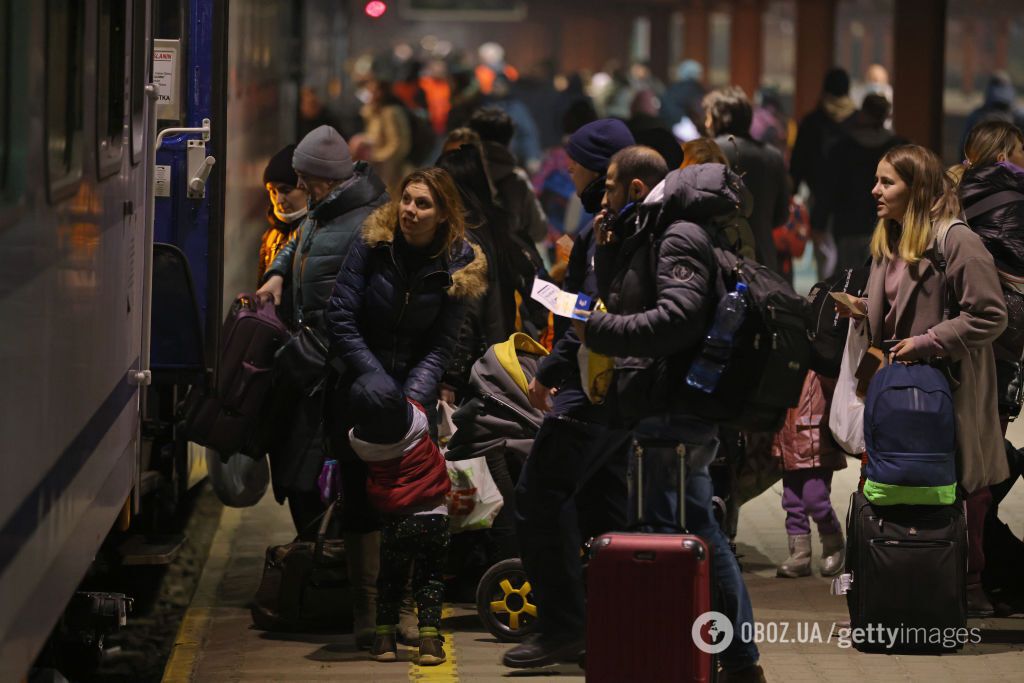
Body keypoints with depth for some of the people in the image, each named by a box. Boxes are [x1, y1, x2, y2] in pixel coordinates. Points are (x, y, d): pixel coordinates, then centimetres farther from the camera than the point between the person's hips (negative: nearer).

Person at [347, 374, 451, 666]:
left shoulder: (358, 441, -12)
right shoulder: (418, 420, -11)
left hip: (396, 521, 0)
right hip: (435, 518, 0)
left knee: (389, 580, 18)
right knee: (430, 579, 9)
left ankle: (385, 638, 16)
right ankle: (430, 637, -2)